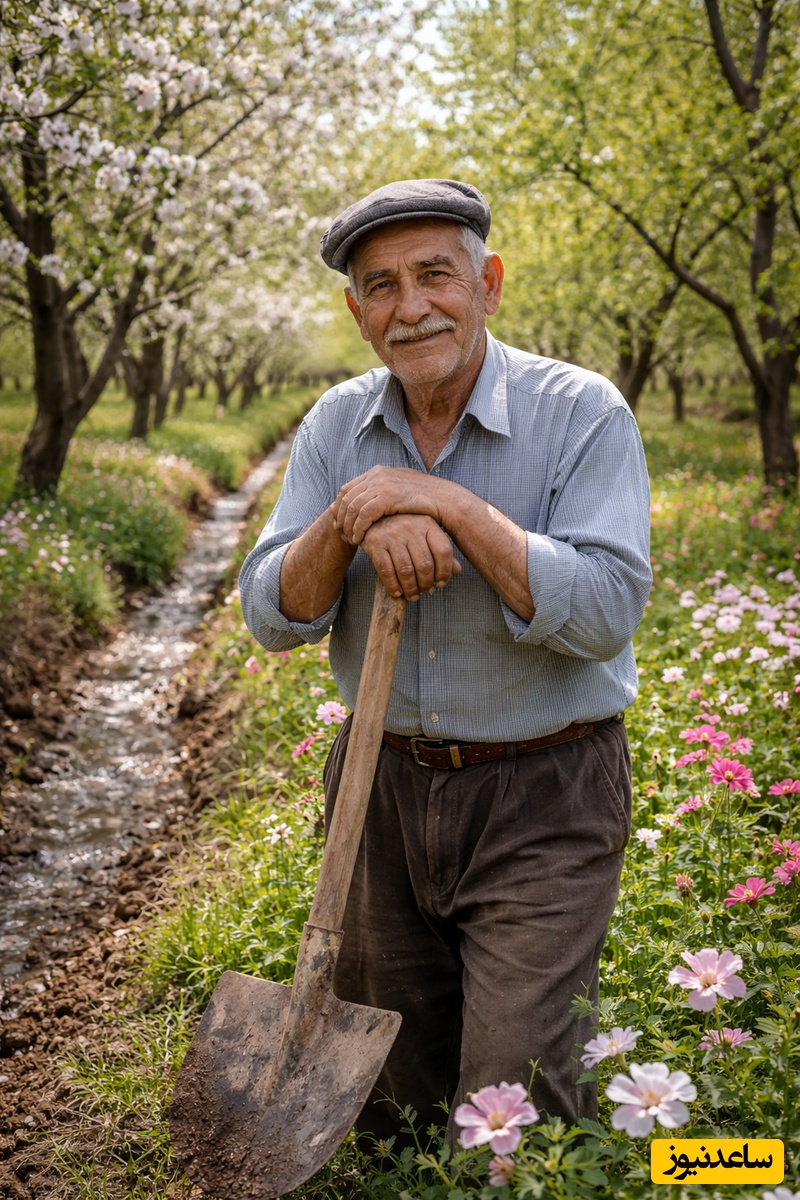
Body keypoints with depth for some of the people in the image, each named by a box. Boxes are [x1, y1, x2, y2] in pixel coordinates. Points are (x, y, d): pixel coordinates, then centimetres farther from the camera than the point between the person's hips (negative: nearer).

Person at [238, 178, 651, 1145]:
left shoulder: (582, 413, -12)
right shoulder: (336, 425, 1)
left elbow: (605, 613, -23)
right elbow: (273, 617, -3)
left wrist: (447, 503, -26)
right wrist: (353, 521, -22)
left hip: (542, 798, -4)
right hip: (382, 783, 5)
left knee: (512, 1096, -3)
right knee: (382, 1091, 18)